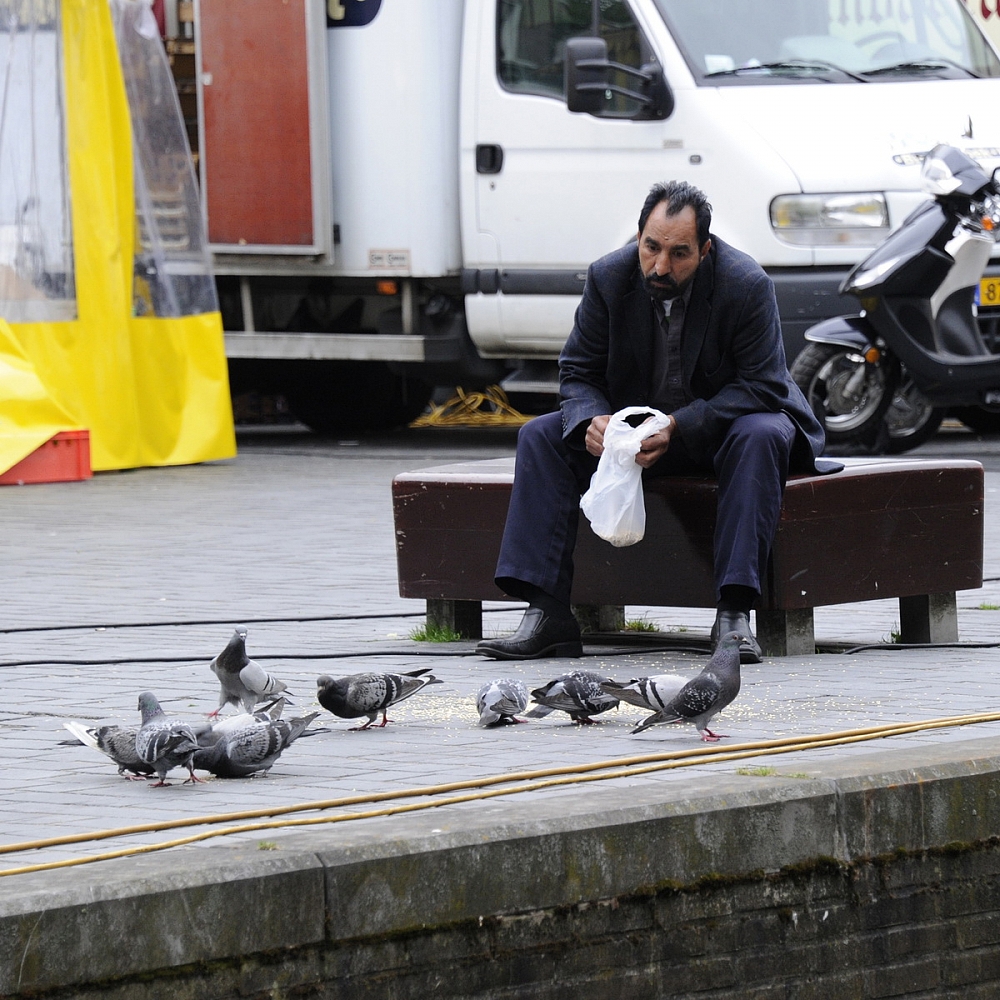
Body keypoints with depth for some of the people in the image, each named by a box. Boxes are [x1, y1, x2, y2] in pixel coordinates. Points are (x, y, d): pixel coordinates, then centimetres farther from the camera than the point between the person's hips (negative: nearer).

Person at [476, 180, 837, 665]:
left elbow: (761, 386, -22)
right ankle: (547, 615, -24)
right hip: (632, 422, 4)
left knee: (760, 437, -37)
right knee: (541, 437, -15)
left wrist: (679, 427, -34)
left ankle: (734, 611, -40)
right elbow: (578, 372, -3)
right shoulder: (608, 278, -11)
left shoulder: (747, 284, -22)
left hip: (714, 426, -4)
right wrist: (592, 421, -27)